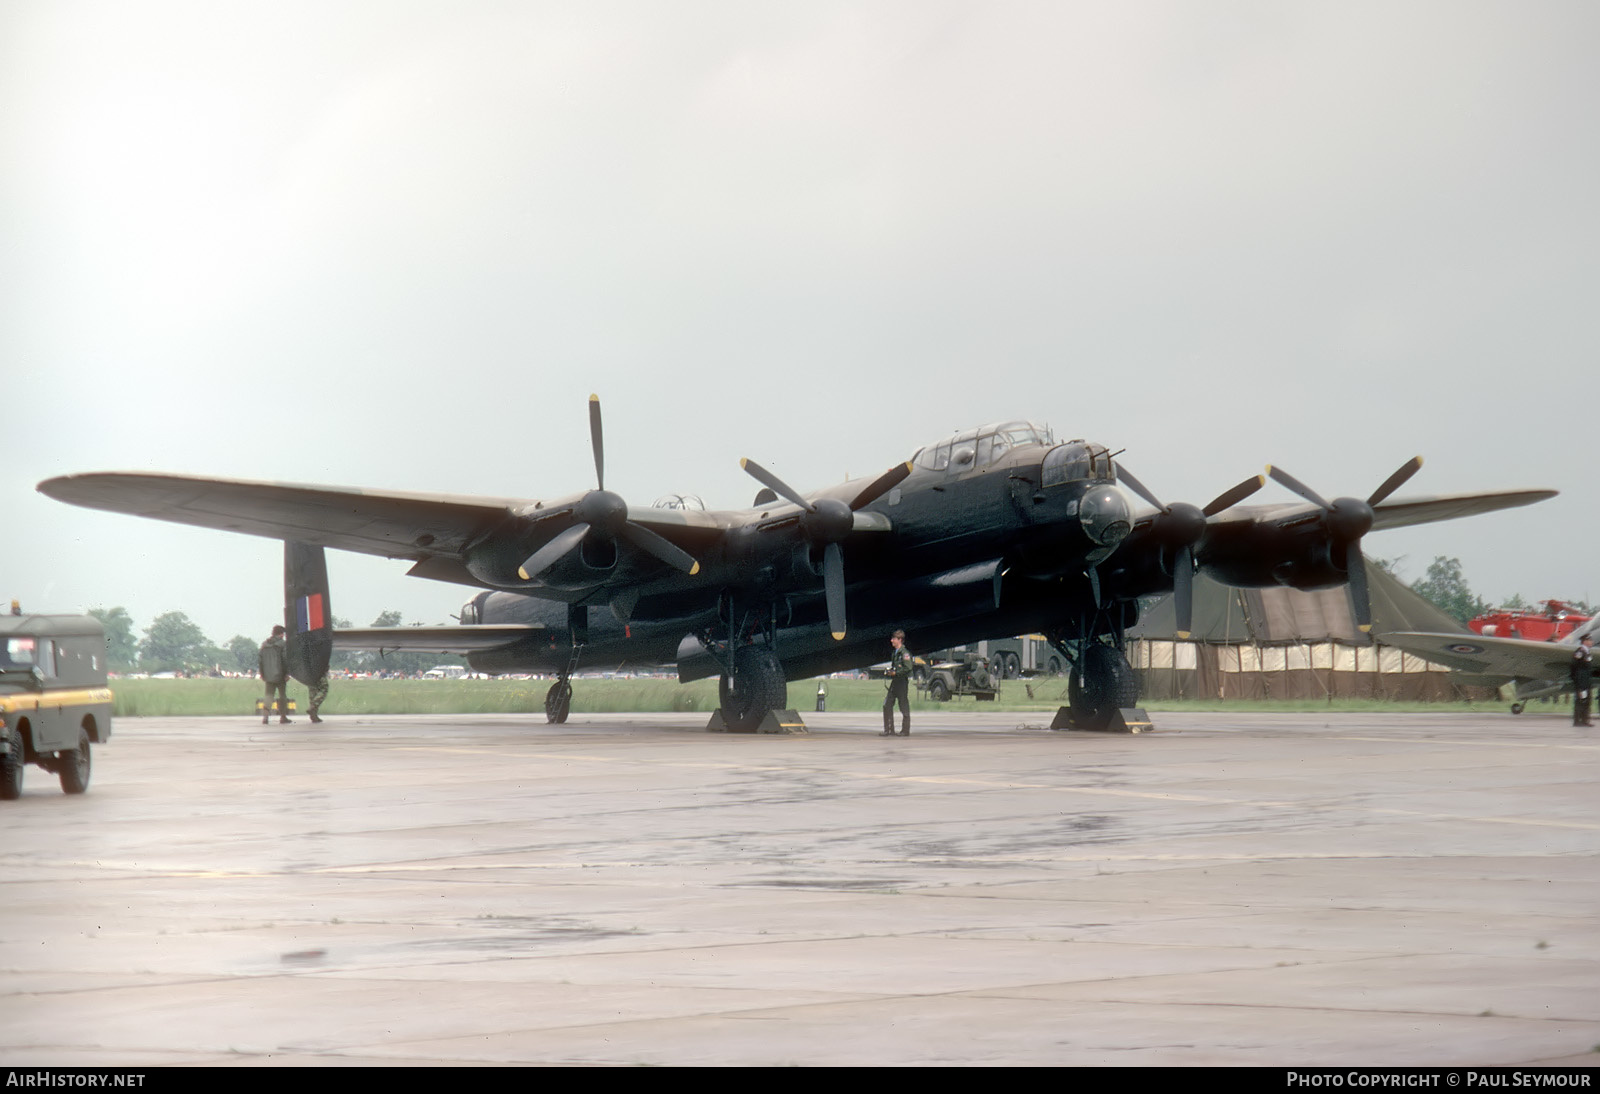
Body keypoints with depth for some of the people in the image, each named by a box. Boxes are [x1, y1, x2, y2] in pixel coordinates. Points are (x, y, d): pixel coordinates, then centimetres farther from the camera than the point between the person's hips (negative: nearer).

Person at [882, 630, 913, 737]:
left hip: (902, 681, -9)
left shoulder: (904, 653, -12)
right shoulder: (895, 653, 16)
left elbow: (908, 668, -19)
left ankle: (905, 731, 7)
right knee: (887, 705, 4)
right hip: (894, 681, 9)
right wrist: (890, 671, 9)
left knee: (904, 707, -1)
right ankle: (889, 730, 8)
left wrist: (896, 673, -16)